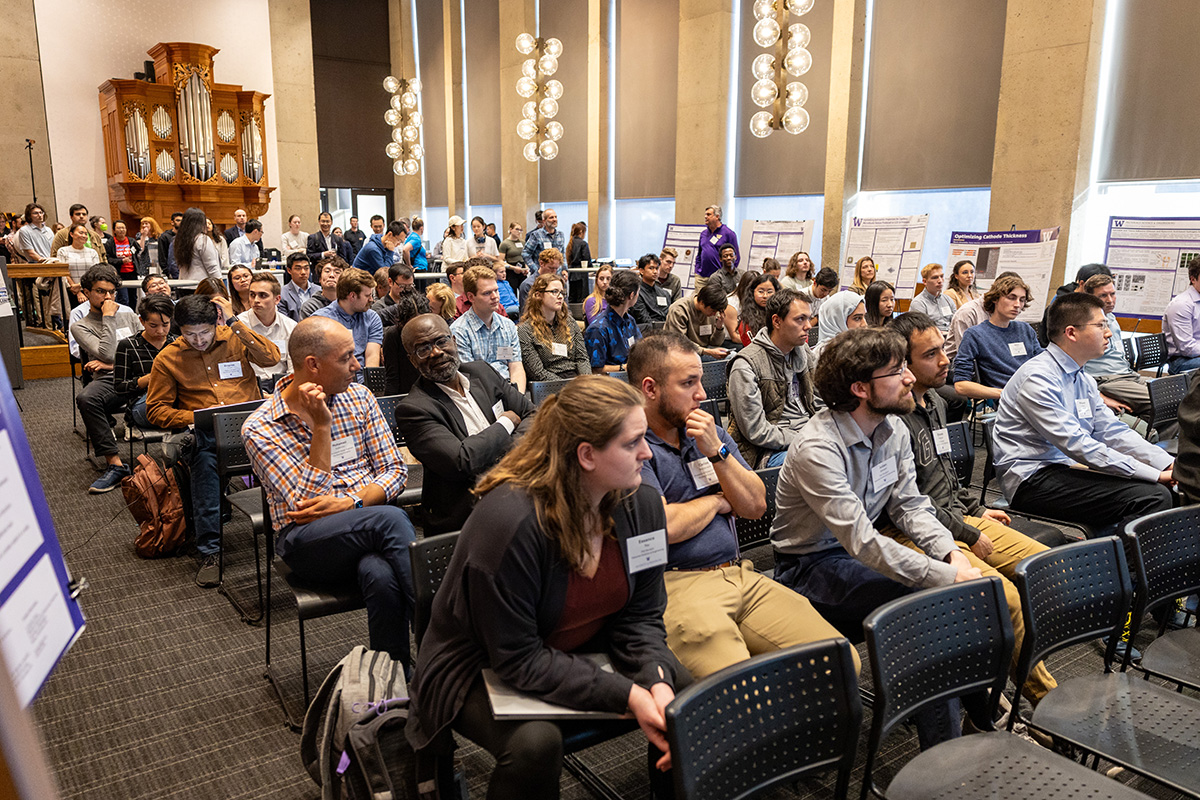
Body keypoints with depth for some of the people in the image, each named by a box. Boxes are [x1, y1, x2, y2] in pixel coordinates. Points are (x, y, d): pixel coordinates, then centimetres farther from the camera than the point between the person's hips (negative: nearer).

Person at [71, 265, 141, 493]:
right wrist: (108, 318, 1)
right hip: (109, 381, -1)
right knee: (85, 398, -36)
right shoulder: (80, 327, 13)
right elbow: (107, 354, -5)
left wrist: (114, 365, 2)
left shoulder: (127, 313, 23)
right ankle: (114, 464, -34)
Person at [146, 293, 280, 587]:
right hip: (204, 432, 0)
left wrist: (235, 321, -6)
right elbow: (156, 410, 13)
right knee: (205, 459, -38)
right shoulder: (168, 358, 13)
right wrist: (197, 417, -6)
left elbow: (271, 357, -6)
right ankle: (209, 551, -31)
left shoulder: (234, 339, 13)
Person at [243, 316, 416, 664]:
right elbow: (308, 503, -14)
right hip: (307, 540, -3)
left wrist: (350, 501, -13)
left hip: (369, 520, 3)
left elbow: (394, 470, 6)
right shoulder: (260, 429, -5)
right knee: (390, 519, -33)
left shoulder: (359, 397, 8)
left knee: (381, 575, -34)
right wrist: (321, 425, -17)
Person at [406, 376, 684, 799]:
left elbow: (641, 617, -3)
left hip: (584, 650, 6)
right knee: (535, 742, -33)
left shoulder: (642, 503, -11)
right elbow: (518, 659, -27)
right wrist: (626, 696, -31)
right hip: (483, 668, -5)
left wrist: (657, 681, -24)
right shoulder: (508, 521, -32)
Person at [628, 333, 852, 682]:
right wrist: (717, 500, 3)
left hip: (739, 573, 7)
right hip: (676, 584, -6)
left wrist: (717, 452, -2)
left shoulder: (711, 433, 19)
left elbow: (756, 506, 13)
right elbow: (665, 527, -17)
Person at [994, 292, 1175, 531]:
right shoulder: (1037, 378, -17)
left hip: (1067, 471, 10)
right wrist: (1154, 475, -20)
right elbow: (1076, 444, -22)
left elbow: (1114, 432, 15)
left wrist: (1170, 465, 0)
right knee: (1152, 497, -21)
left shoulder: (1083, 380, 16)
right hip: (1033, 482, -10)